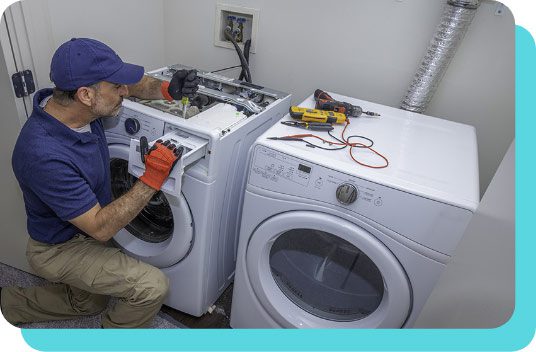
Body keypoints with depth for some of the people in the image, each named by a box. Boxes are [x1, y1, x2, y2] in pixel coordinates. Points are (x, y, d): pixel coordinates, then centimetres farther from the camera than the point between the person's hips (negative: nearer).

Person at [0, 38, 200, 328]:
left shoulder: (77, 104, -16)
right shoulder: (45, 155, -39)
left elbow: (132, 84, 1)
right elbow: (101, 228, -34)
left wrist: (166, 89, -20)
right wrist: (152, 179, -35)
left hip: (83, 233, 8)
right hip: (59, 248, -8)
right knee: (152, 286, -19)